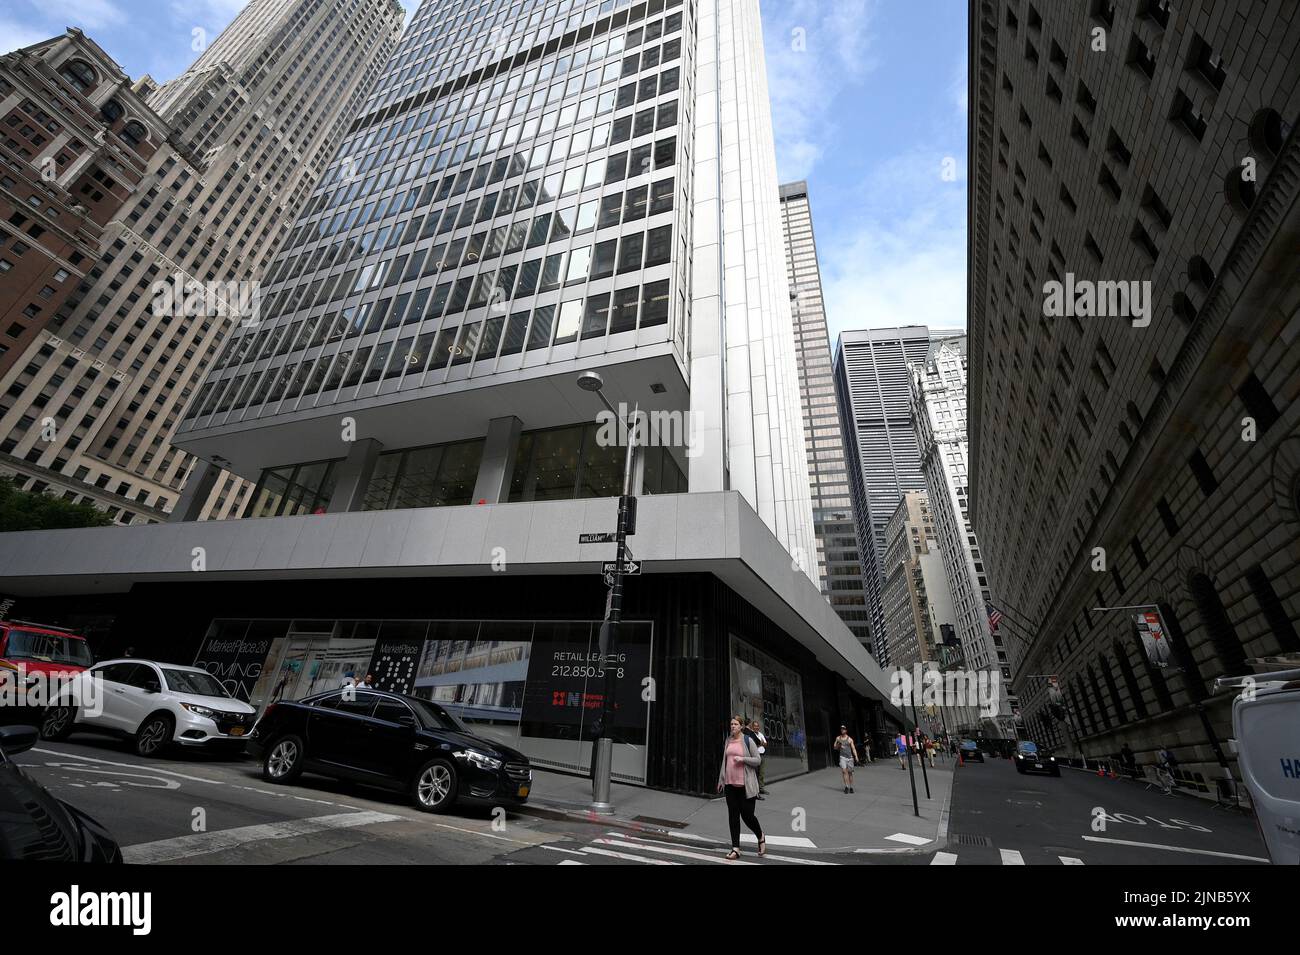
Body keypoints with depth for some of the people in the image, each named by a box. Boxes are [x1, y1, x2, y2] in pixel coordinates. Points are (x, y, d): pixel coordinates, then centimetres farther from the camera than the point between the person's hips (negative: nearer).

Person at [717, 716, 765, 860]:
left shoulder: (748, 741, -7)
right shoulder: (728, 741, 8)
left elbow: (758, 760, -5)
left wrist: (743, 758, -18)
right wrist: (721, 779, 16)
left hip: (745, 784, -5)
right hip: (730, 784, 5)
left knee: (747, 815, 2)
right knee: (733, 815, 6)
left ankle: (761, 838, 31)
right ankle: (736, 848, 16)